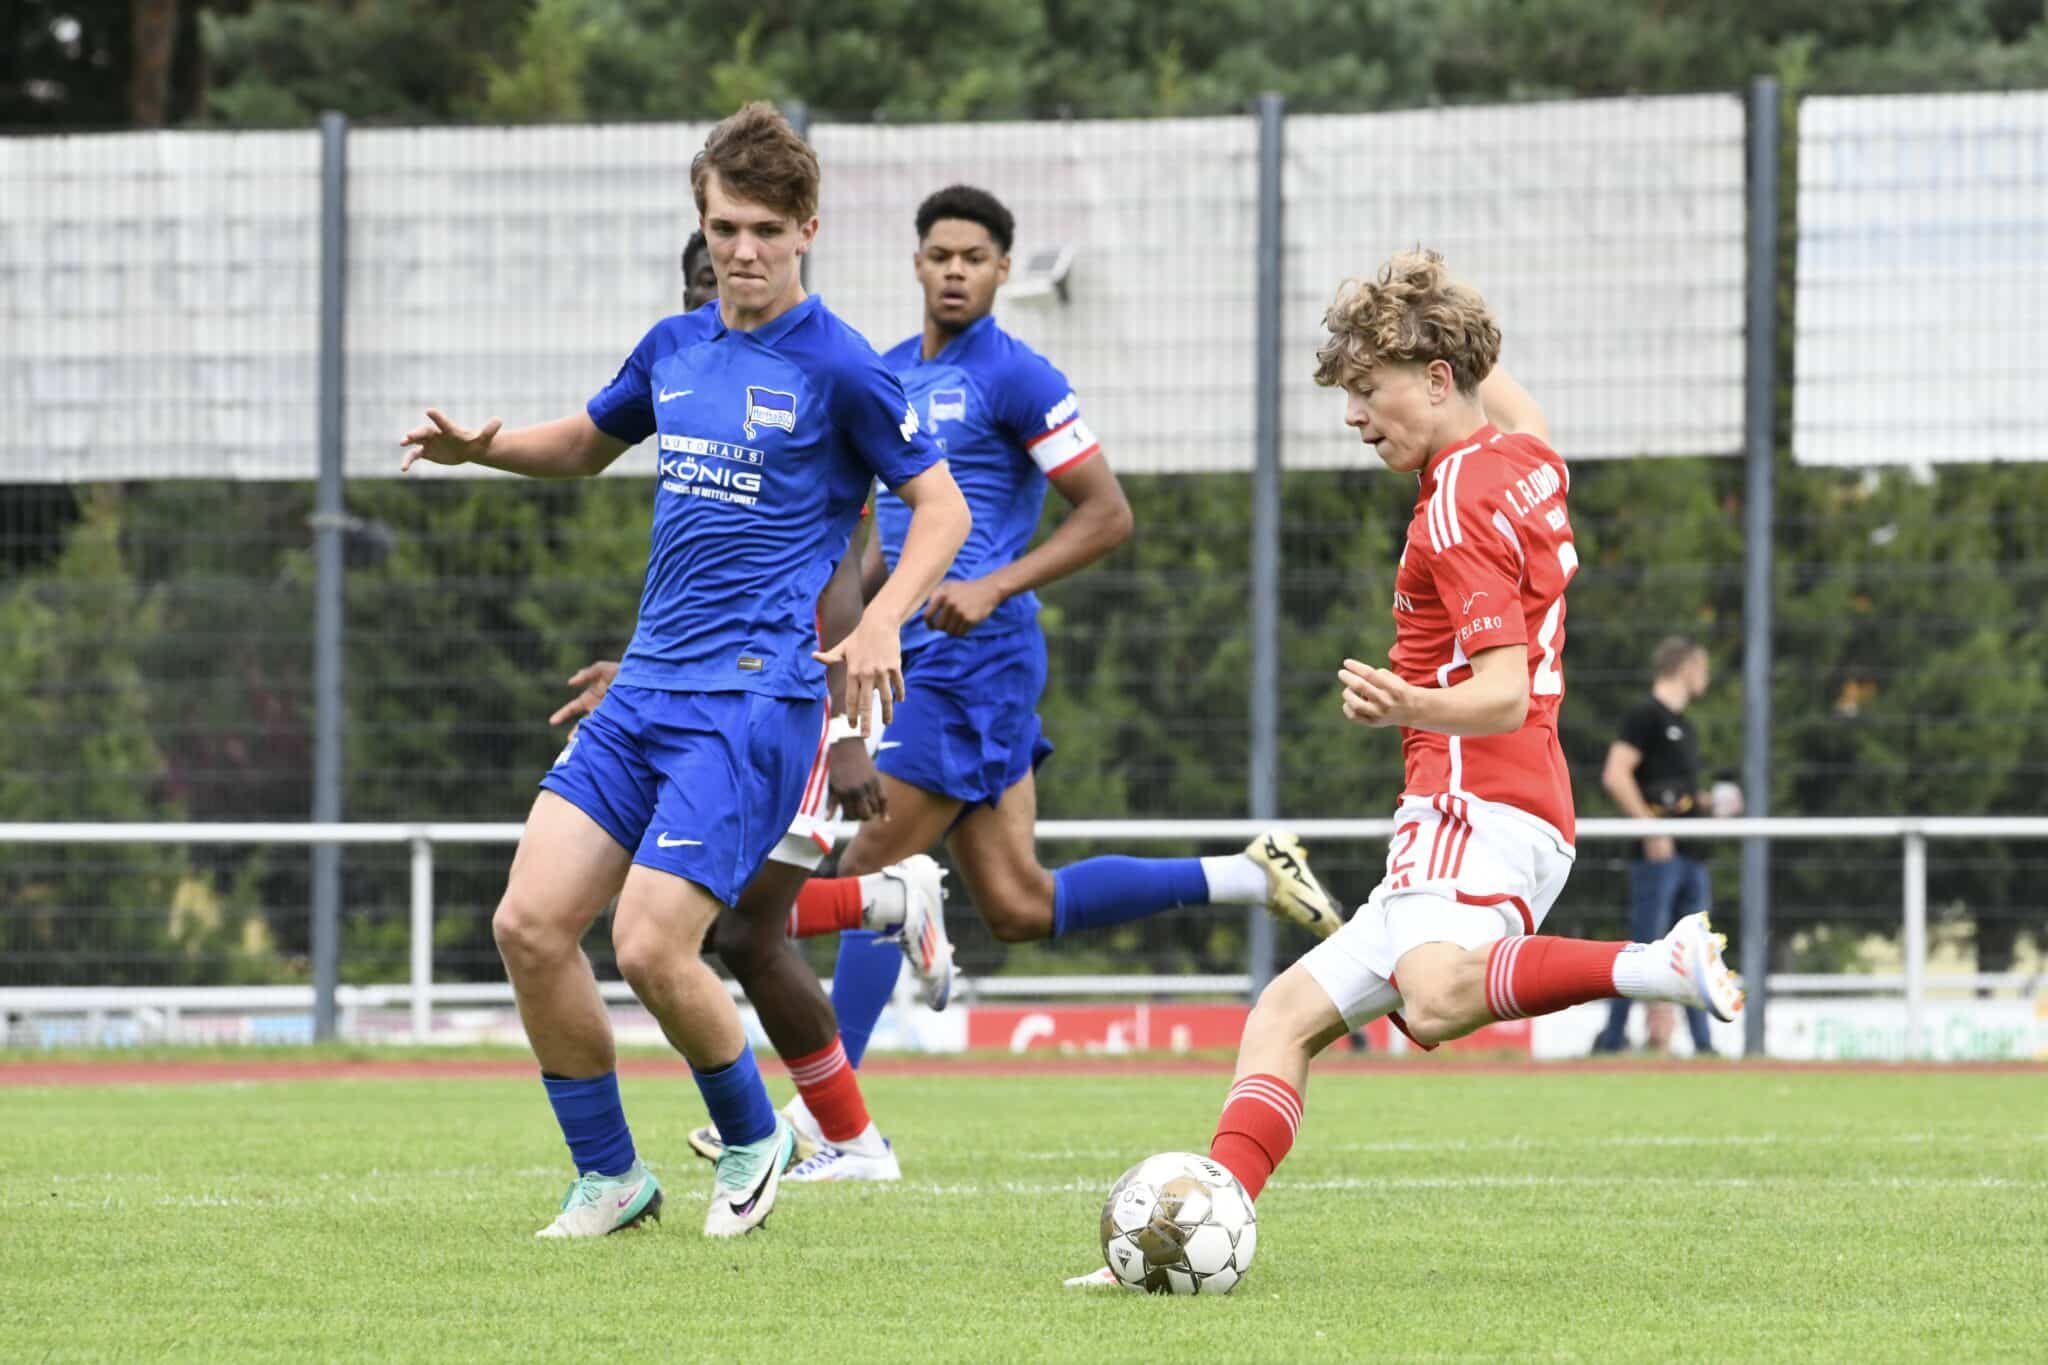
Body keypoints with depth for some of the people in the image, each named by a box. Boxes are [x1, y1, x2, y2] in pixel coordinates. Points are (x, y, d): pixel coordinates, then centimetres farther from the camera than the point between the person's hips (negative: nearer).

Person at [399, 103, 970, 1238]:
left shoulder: (837, 368, -6)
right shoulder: (675, 348, 13)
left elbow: (942, 507, -1)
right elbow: (588, 441, 31)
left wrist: (882, 622, -17)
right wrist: (481, 447, 11)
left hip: (755, 698, -7)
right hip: (644, 688, 7)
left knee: (651, 949, -16)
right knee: (530, 924, -5)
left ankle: (753, 1138, 11)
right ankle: (607, 1176, 10)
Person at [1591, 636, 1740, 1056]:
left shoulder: (1683, 726, 22)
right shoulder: (1645, 715, -5)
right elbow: (1616, 775, -15)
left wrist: (1711, 802, 12)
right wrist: (1651, 828, -20)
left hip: (1690, 855, 9)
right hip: (1658, 851, -9)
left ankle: (1702, 1044, 7)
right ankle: (1612, 1037, -8)